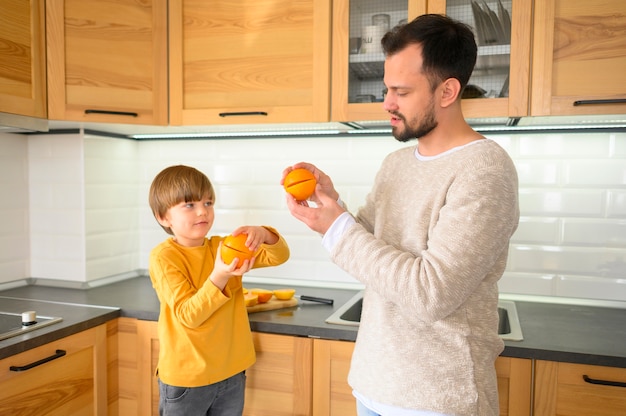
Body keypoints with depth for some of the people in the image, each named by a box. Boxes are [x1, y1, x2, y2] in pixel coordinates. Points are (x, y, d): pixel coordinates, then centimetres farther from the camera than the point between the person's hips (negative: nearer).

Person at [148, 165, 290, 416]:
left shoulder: (223, 248, 2)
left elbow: (279, 256, -5)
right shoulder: (163, 257, -14)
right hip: (186, 377, -4)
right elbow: (187, 316, -20)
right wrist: (220, 276, -33)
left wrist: (263, 235, -26)